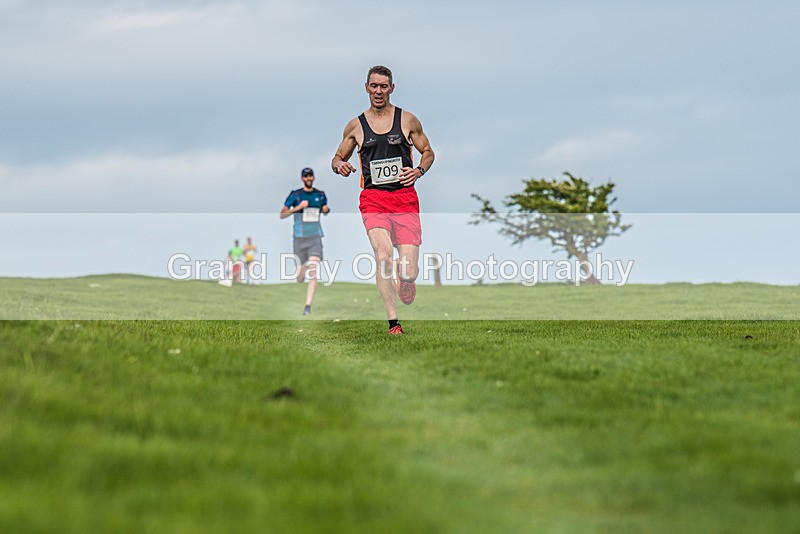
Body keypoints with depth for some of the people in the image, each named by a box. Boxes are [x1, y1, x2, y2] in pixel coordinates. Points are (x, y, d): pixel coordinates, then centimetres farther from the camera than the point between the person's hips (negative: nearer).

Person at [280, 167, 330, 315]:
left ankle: (308, 306, -22)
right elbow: (282, 215, -4)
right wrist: (298, 208, -17)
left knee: (313, 272, -17)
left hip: (315, 237, 1)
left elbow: (325, 210, 27)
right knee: (300, 277, 5)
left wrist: (327, 210, 4)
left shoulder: (321, 195, 9)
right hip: (300, 238, -1)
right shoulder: (295, 195, 0)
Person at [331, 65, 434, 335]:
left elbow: (428, 152, 17)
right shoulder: (355, 126, 10)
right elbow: (337, 158, 21)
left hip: (405, 198, 0)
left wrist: (419, 171, -4)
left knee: (409, 272, -8)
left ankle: (406, 278, 32)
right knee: (383, 257, -25)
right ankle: (393, 322, -17)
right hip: (373, 199, 0)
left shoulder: (407, 120, 8)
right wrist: (339, 165, -4)